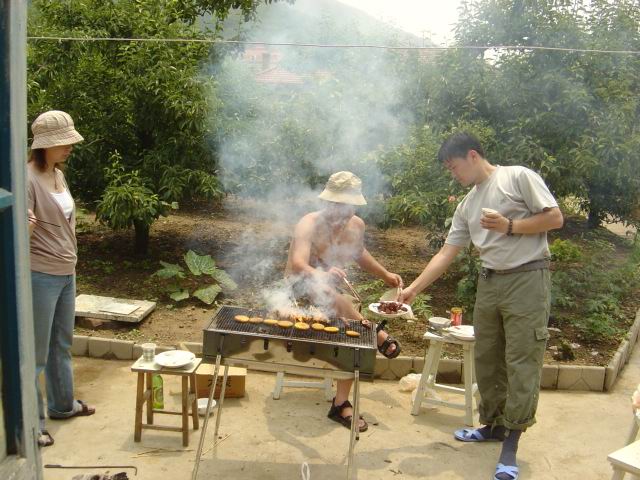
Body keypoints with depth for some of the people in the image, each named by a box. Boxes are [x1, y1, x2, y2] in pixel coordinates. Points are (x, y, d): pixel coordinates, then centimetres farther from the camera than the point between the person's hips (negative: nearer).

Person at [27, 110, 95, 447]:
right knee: (35, 352, 1)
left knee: (62, 342, 20)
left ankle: (62, 404, 36)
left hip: (66, 272, 8)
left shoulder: (58, 174, 7)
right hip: (40, 276, -8)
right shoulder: (28, 178, -18)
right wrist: (23, 227, -40)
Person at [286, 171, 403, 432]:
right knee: (325, 290, -38)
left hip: (334, 293, 5)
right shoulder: (309, 224, -21)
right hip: (301, 289, -5)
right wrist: (323, 275, -58)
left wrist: (385, 275, 14)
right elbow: (298, 265, -38)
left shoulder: (357, 226, -2)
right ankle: (375, 332, -26)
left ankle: (341, 404, -9)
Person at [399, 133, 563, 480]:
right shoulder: (467, 206, 14)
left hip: (527, 278, -7)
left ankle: (511, 443, 0)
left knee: (521, 361, -5)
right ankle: (493, 425, 26)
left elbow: (555, 218, -7)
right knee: (487, 359, 11)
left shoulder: (518, 177, -4)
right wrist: (413, 289, 6)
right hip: (489, 282, 7)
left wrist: (509, 225, -15)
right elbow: (446, 254, 12)